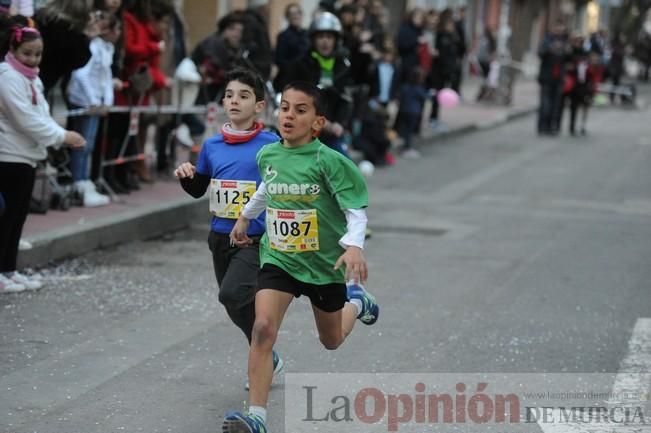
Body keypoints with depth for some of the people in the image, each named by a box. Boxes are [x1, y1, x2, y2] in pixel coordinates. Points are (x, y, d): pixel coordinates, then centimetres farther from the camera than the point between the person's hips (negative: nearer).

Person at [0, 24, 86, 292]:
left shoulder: (32, 79, 15)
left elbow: (42, 116, 14)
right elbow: (26, 118, -21)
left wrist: (62, 135, -3)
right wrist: (62, 136, -20)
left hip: (27, 155, 9)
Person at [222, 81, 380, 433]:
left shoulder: (327, 160, -19)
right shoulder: (267, 155, -4)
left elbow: (356, 209, -18)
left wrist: (353, 245, -35)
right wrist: (245, 216, 31)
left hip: (325, 262, -2)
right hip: (278, 259, 2)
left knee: (331, 340, 18)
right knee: (263, 327, -21)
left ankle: (355, 301, 54)